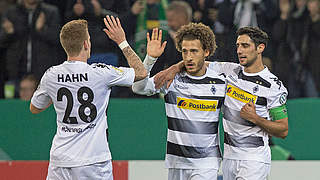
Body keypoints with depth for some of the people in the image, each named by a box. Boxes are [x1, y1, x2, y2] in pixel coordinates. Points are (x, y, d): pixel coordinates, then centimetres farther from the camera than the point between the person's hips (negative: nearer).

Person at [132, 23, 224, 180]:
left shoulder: (220, 83, 1)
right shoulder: (172, 78, -2)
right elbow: (138, 87, -14)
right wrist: (150, 58, -25)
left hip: (207, 162, -2)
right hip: (177, 161, 2)